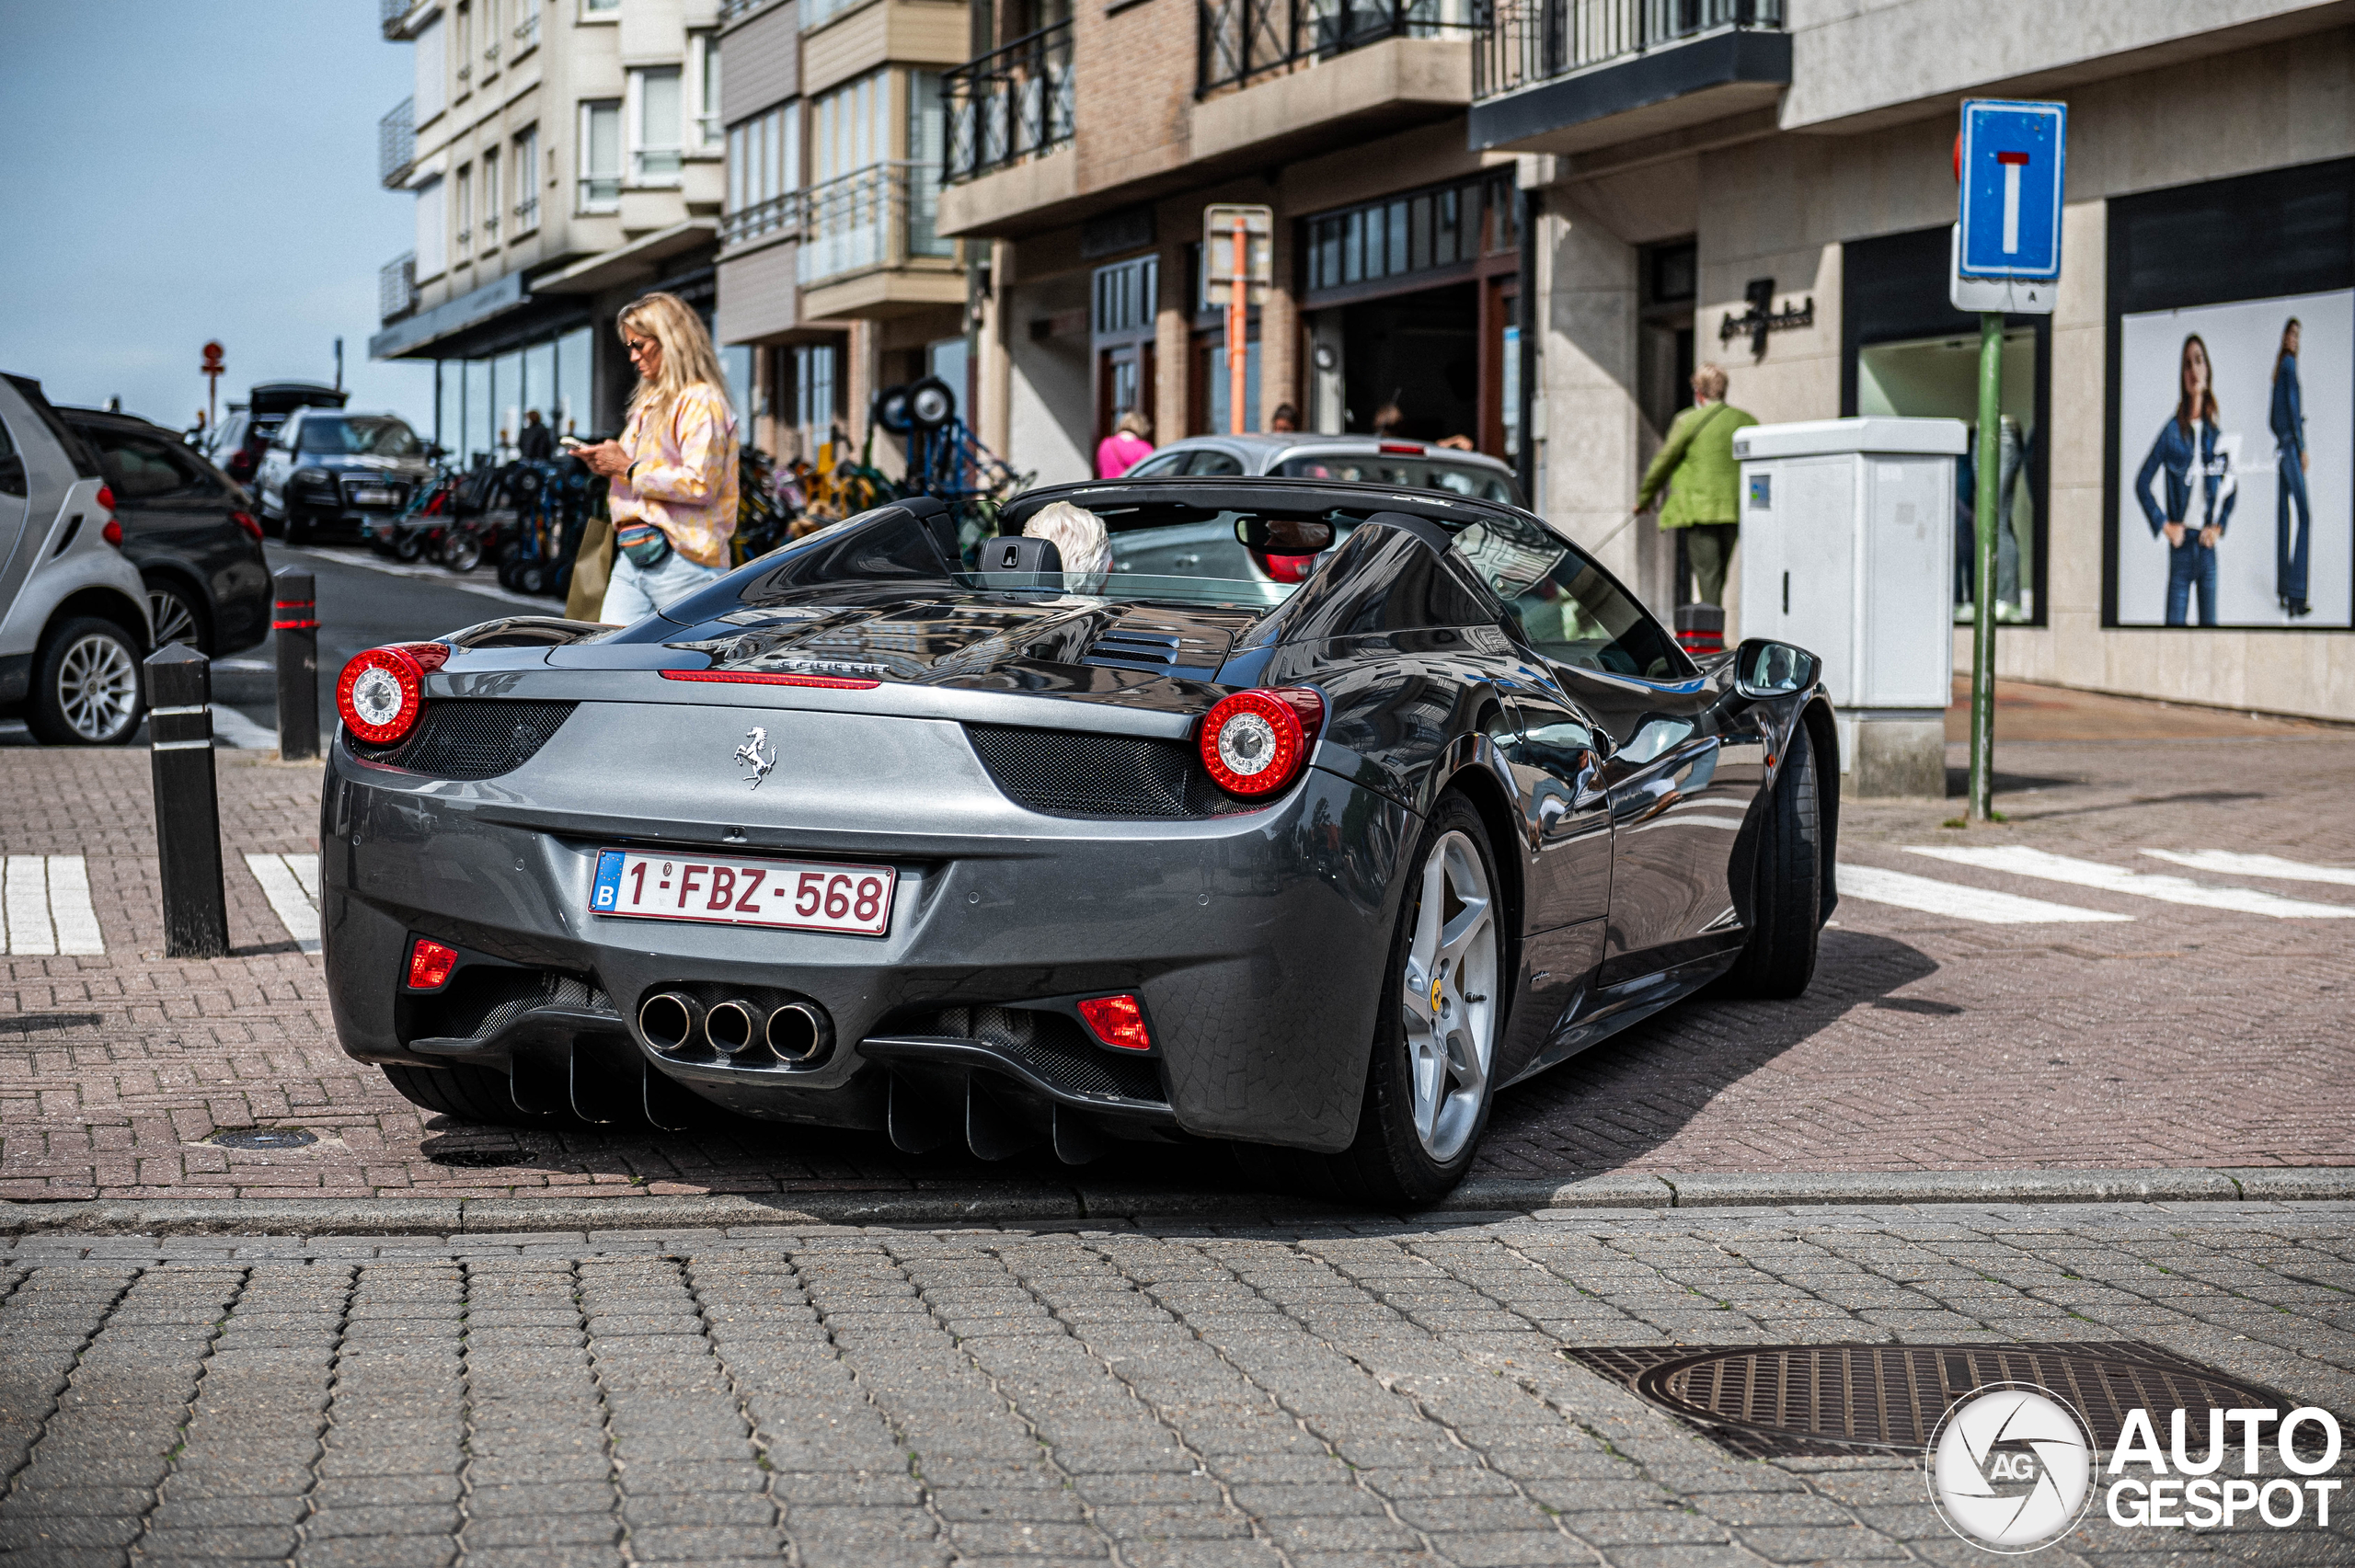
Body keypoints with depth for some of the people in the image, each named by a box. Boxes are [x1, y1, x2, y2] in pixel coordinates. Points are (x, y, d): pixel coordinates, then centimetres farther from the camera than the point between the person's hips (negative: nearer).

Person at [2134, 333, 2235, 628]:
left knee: (2209, 623, 5)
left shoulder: (2216, 434, 8)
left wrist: (2219, 526, 4)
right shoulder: (2172, 432, -2)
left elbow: (2231, 489, 17)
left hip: (2207, 546, 3)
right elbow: (2142, 483, 0)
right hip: (2180, 548, -3)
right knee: (2175, 622, -4)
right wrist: (2164, 525, -5)